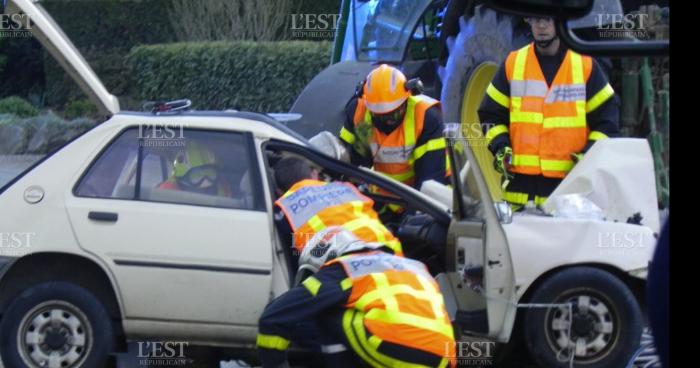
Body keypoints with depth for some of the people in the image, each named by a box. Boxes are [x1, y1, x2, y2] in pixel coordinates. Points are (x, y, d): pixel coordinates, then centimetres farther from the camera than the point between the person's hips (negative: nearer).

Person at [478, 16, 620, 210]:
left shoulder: (586, 65, 6)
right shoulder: (512, 64, 12)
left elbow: (607, 116, 8)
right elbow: (490, 113, 17)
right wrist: (500, 147, 1)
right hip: (520, 179, 2)